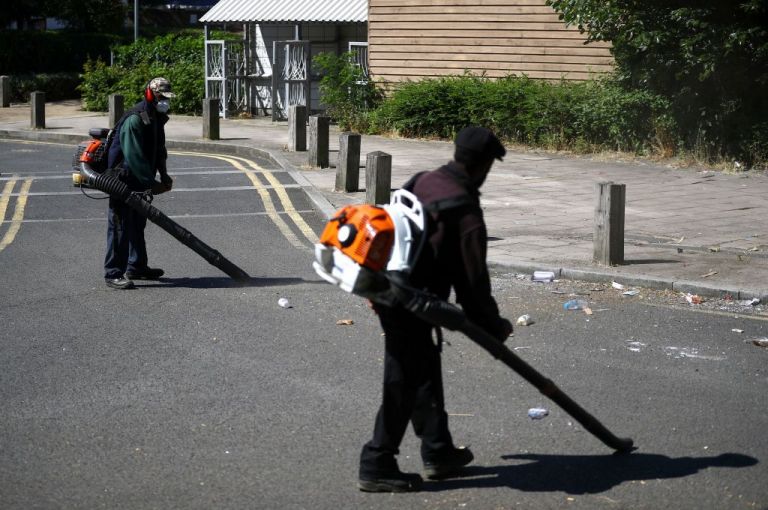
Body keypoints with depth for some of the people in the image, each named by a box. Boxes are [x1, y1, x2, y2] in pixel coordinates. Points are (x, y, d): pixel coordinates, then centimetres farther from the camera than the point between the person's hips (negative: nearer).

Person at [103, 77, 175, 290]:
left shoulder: (156, 119, 10)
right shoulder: (134, 119, -22)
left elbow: (158, 150, 21)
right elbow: (134, 156, -27)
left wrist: (163, 175, 9)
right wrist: (152, 183, -27)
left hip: (140, 182, 10)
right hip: (123, 180, -10)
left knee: (138, 224, 18)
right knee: (121, 226, -8)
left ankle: (137, 267, 30)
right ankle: (113, 274, -6)